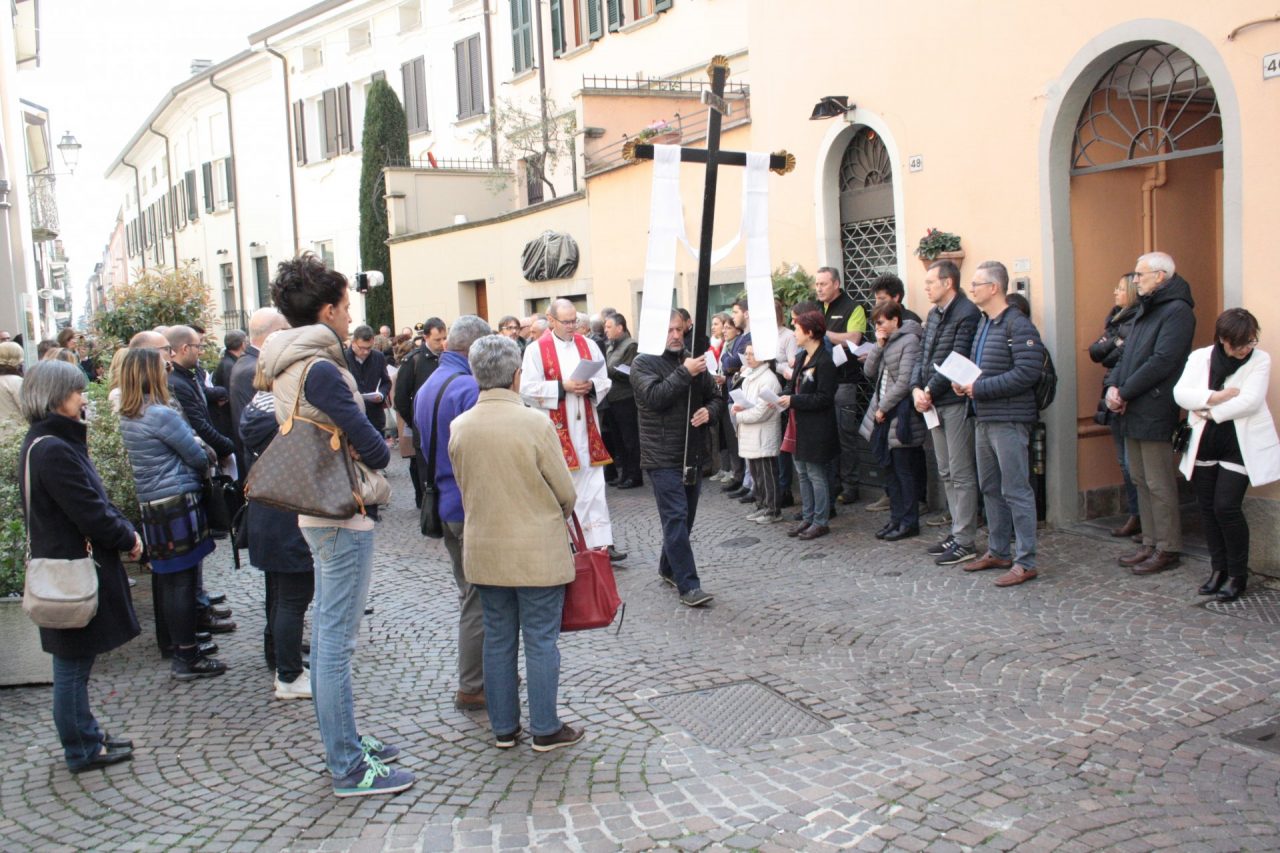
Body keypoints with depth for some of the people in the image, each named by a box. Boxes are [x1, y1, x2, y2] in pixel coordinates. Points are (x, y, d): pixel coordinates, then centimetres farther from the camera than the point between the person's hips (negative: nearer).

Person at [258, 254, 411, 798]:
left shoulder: (289, 367, 10)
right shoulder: (319, 369, -20)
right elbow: (373, 448, -21)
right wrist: (378, 453, 0)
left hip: (320, 511, 10)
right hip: (344, 514, -10)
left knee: (326, 632, 17)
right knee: (337, 641, -4)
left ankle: (342, 741, 31)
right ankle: (348, 769, 5)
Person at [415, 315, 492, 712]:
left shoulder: (426, 388, 12)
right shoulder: (469, 388, -19)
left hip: (445, 507, 10)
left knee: (470, 594, 20)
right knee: (479, 599, 0)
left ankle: (482, 674, 30)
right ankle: (472, 688, 8)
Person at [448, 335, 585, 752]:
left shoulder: (459, 427, -3)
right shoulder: (536, 423, -17)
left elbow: (463, 487, 7)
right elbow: (566, 491, -9)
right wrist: (554, 517, 12)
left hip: (484, 550, 4)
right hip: (538, 551, -4)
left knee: (498, 639, 14)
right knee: (540, 640, 7)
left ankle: (503, 728, 24)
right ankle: (545, 729, 15)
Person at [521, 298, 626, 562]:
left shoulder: (588, 345, 8)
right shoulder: (537, 349, -3)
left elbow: (604, 381, 10)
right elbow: (528, 389, -10)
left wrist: (591, 387, -12)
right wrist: (563, 387, -17)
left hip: (585, 426, 3)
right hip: (555, 428, -3)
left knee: (593, 484, 1)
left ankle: (600, 542, 3)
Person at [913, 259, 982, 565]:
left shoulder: (967, 314, -13)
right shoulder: (934, 314, 15)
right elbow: (923, 355, 15)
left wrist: (929, 391, -13)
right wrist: (917, 388, -1)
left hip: (956, 401, -9)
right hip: (934, 403, 9)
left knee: (961, 473, -4)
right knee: (946, 473, 14)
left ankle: (965, 542, 2)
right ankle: (957, 531, 24)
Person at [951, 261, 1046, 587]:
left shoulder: (1018, 325, -14)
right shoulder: (984, 323, 16)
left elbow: (1027, 372, -23)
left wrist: (980, 388, -20)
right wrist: (964, 383, 5)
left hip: (1009, 420, -9)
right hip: (984, 419, 10)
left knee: (1015, 491, -5)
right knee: (990, 488, 16)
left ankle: (1025, 562, 1)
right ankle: (997, 551, 27)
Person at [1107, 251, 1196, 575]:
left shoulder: (1177, 311, -12)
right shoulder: (1146, 309, 18)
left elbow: (1161, 362, -19)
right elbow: (1128, 354, 17)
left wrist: (1124, 393, -14)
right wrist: (1113, 386, 0)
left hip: (1154, 412, -9)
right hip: (1133, 412, 9)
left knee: (1159, 485, -4)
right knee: (1141, 480, 13)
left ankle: (1168, 549, 5)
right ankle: (1150, 544, 22)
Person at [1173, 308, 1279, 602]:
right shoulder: (1200, 357, 4)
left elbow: (1250, 401, -15)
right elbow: (1180, 393, -7)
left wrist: (1211, 412, -12)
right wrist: (1215, 396, -20)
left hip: (1240, 443, -4)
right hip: (1205, 443, 4)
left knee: (1227, 506, -9)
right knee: (1207, 506, 7)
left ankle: (1238, 575, 7)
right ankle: (1218, 569, 22)